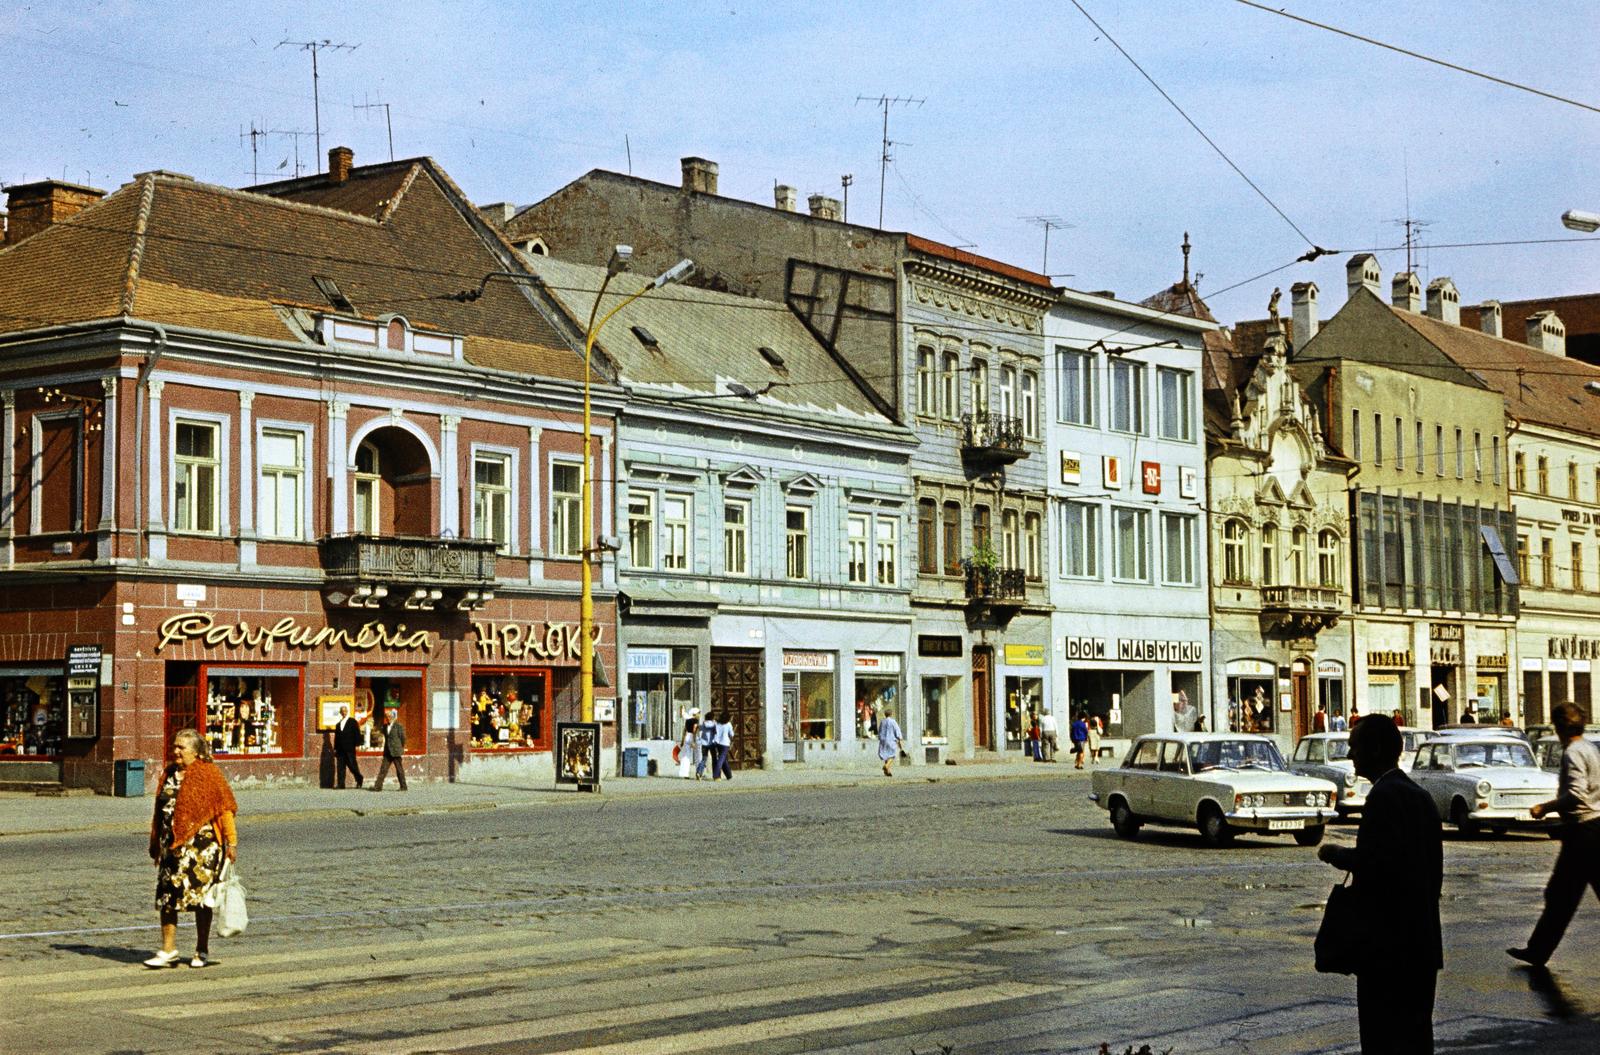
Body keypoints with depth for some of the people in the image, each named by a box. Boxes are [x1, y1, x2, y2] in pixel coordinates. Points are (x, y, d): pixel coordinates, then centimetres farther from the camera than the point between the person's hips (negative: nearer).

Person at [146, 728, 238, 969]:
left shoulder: (209, 774, -5)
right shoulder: (168, 775, 12)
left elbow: (224, 809, -7)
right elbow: (160, 811, 18)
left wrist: (231, 842, -10)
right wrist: (155, 844, 19)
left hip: (201, 845, -5)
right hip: (171, 846, 5)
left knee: (201, 895, 2)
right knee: (166, 895, 1)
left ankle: (202, 951, 12)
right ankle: (168, 950, 7)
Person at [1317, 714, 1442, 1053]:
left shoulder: (1384, 796, -15)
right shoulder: (1419, 795, 15)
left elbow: (1376, 863, -25)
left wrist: (1338, 855, -8)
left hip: (1387, 944, -10)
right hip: (1422, 942, 10)